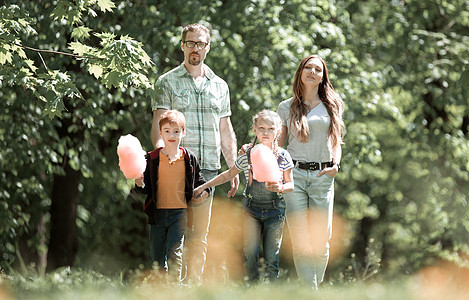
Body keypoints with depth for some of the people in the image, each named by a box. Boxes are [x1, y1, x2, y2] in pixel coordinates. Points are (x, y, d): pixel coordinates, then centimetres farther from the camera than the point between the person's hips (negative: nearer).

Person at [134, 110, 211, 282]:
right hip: (158, 213, 2)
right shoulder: (152, 159, 2)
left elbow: (198, 179, 16)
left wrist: (205, 190, -4)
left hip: (180, 212, -2)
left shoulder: (189, 159, 2)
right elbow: (146, 188, 6)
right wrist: (140, 185, -16)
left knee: (174, 253, -14)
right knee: (157, 257, 9)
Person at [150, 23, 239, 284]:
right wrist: (161, 150, -22)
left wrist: (234, 168, 12)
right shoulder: (167, 82, 6)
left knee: (200, 235, 3)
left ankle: (194, 284, 6)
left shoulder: (219, 86, 17)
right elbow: (159, 123, -4)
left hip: (208, 168, 4)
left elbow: (226, 131, 19)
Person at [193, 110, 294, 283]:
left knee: (271, 256, -2)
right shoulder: (247, 156, 1)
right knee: (250, 253, -9)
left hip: (275, 209, -1)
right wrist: (203, 186, 14)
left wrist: (281, 188, -19)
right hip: (252, 208, 1)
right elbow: (229, 174, 15)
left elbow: (290, 184, 5)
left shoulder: (283, 156, -1)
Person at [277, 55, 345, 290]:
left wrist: (335, 165, -4)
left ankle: (317, 284, 14)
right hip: (294, 175, -1)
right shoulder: (286, 107, 10)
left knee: (321, 239, -3)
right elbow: (278, 146, 11)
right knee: (300, 240, -9)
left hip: (322, 176, 1)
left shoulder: (332, 106, 12)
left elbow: (336, 143, 15)